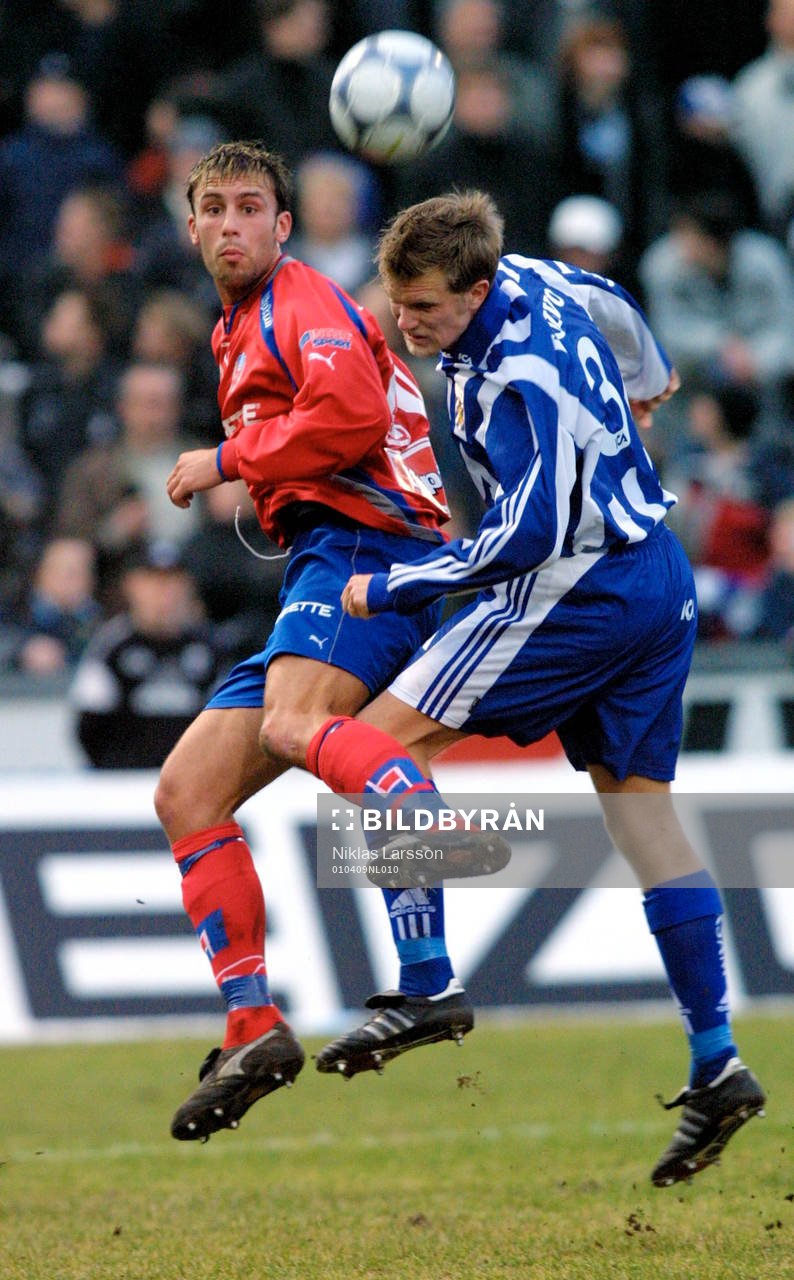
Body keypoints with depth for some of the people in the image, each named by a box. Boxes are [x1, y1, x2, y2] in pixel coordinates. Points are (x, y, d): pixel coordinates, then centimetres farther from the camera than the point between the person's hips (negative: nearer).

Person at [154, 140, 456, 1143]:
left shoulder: (302, 301, 1)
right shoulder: (237, 335, 30)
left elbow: (350, 412, -16)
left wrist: (229, 463, -7)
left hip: (365, 543, -10)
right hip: (321, 570, 10)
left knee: (291, 727, -37)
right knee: (186, 794, 5)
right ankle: (252, 1033, 1)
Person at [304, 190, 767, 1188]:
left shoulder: (516, 380, -24)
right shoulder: (525, 278, 3)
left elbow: (526, 536, -26)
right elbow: (615, 308, 26)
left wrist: (392, 590, -16)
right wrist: (645, 383, 48)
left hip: (579, 588, -10)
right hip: (660, 580, 10)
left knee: (381, 742, -9)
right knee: (637, 801, 10)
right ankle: (716, 1064, 7)